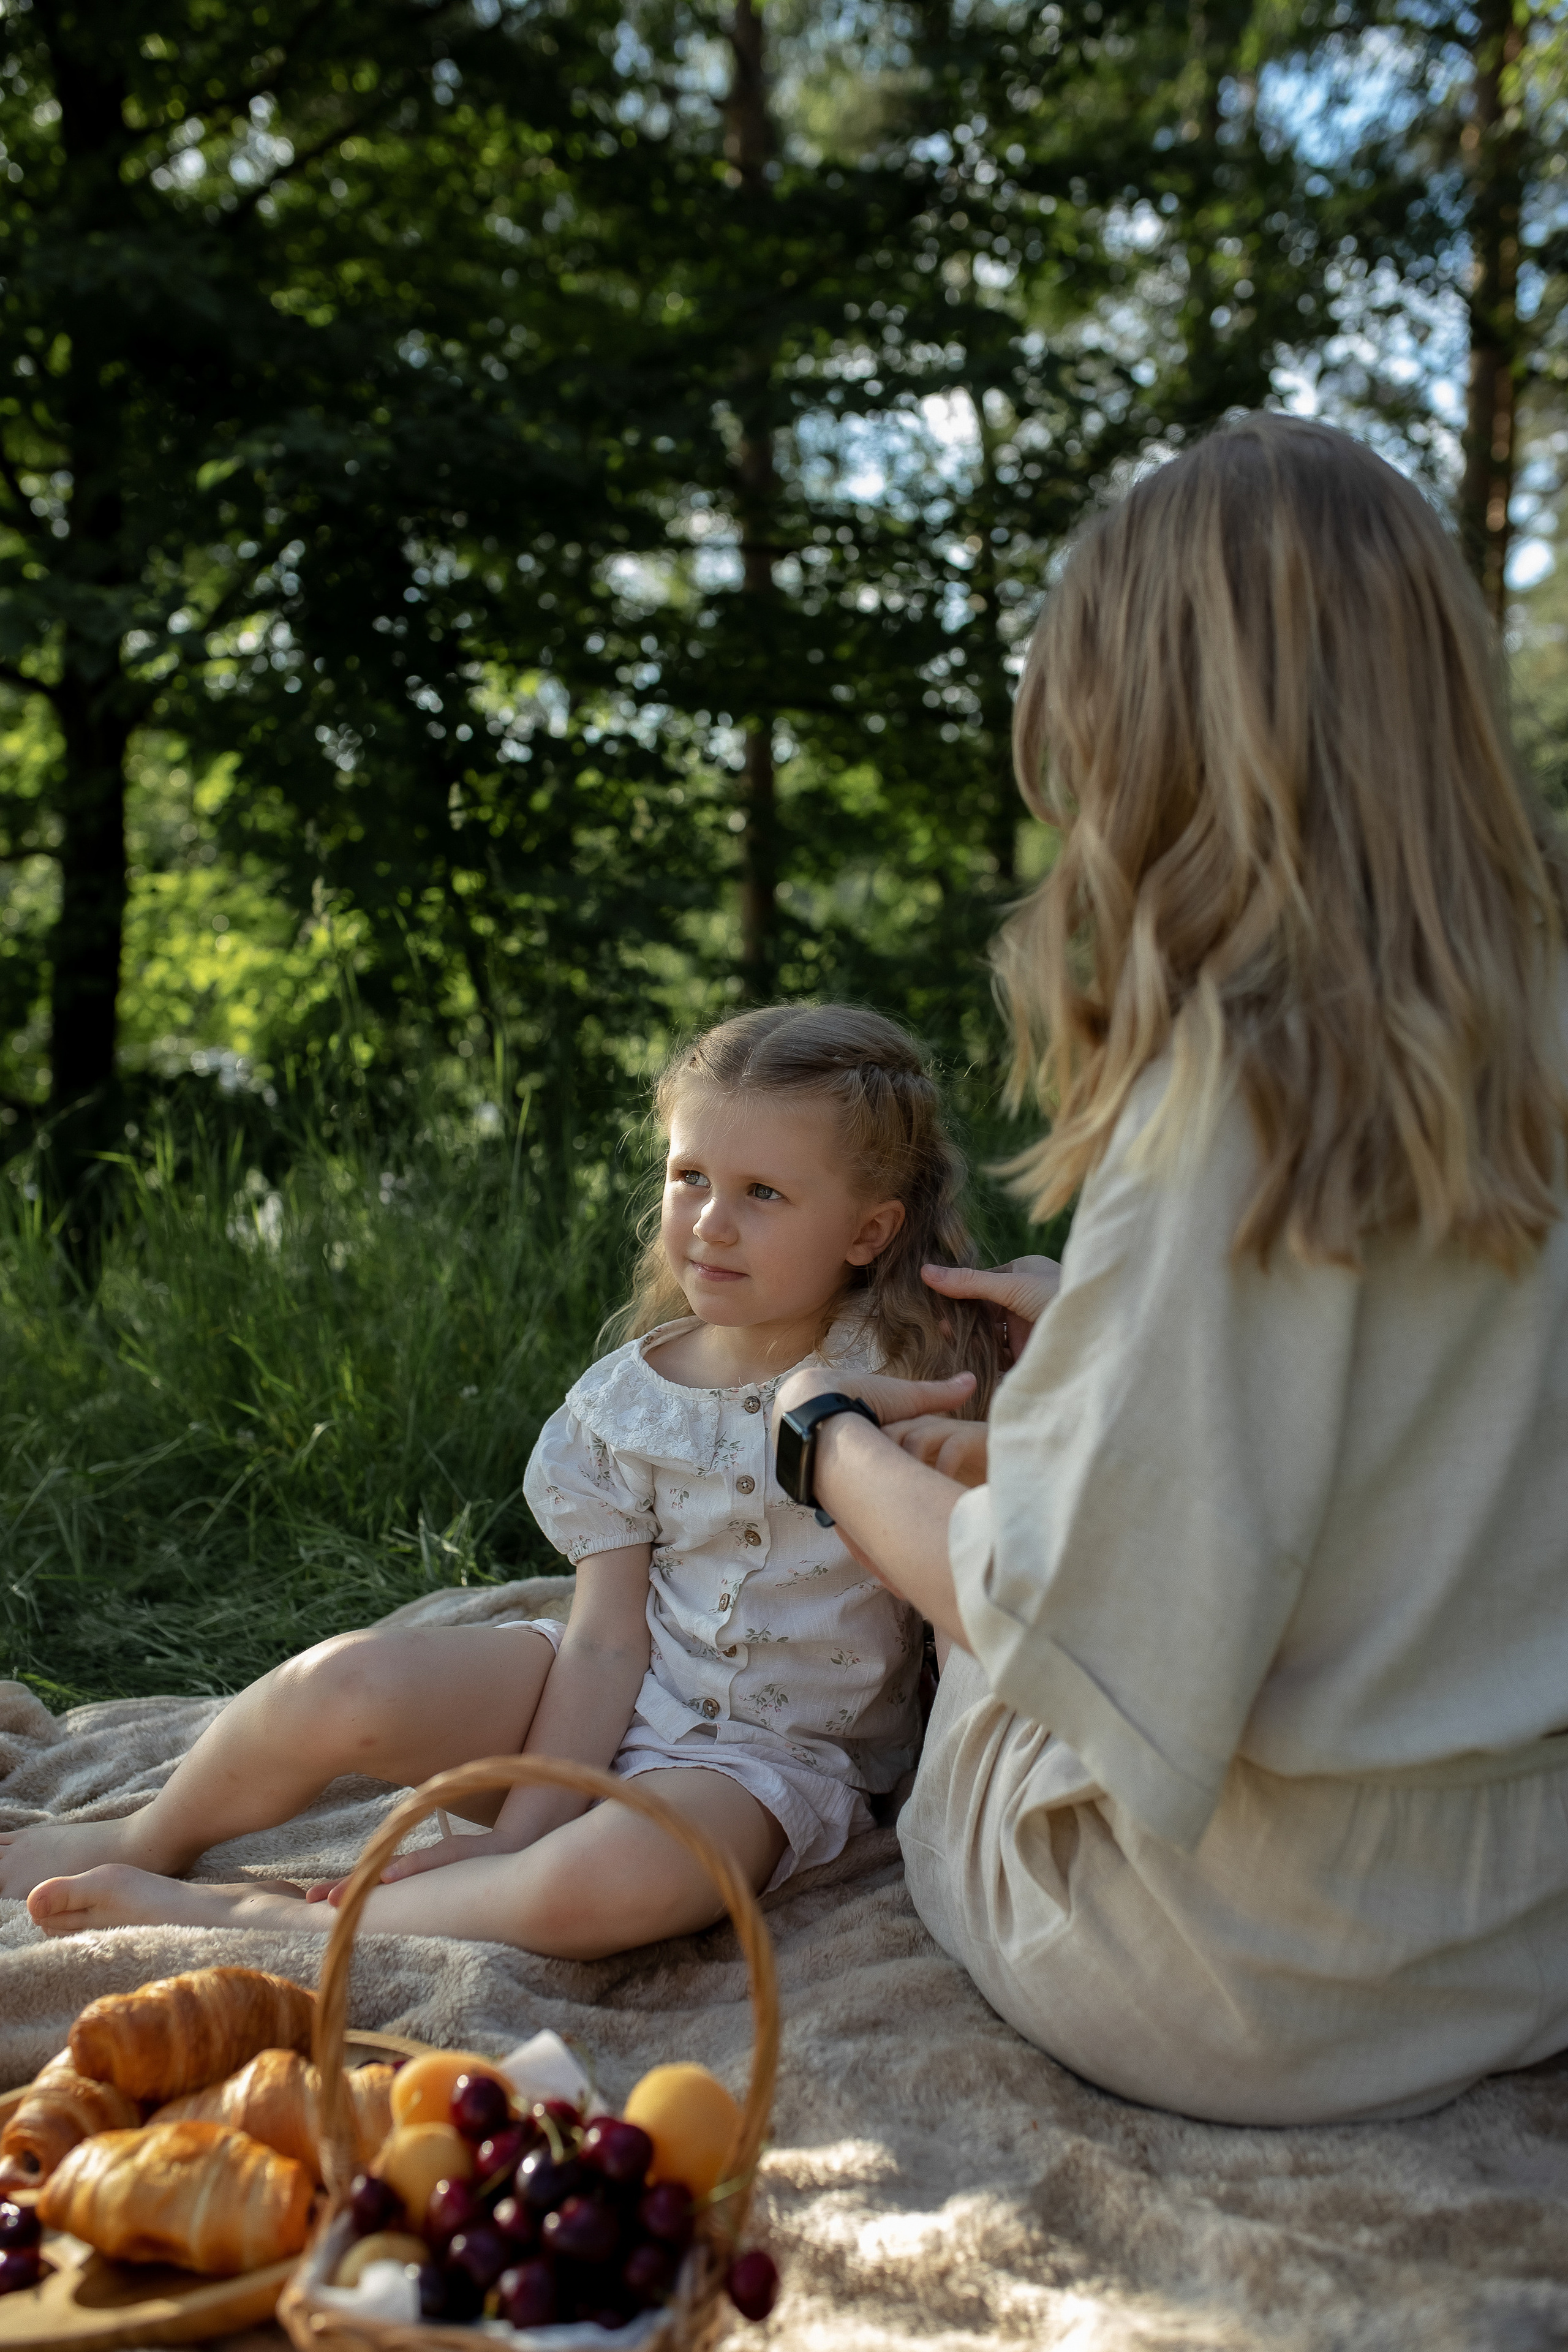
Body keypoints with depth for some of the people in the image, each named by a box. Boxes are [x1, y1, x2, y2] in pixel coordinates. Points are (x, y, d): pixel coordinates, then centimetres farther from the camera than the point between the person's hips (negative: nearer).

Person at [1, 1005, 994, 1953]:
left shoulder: (912, 1371, -10)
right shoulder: (626, 1401, -3)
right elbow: (605, 1640, -5)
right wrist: (523, 1829, -13)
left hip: (776, 1751, -3)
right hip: (612, 1701, 3)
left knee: (600, 1885, -36)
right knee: (340, 1688, -22)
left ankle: (258, 1919, -15)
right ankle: (149, 1843, 9)